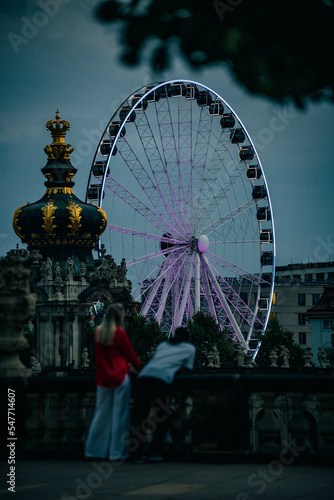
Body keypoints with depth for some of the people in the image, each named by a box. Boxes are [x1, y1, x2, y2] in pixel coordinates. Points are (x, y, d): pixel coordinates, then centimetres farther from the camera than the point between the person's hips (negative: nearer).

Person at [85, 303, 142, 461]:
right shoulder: (120, 333, -11)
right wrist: (141, 368, 17)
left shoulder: (98, 332, 6)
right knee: (119, 413, 0)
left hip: (102, 377, 6)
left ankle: (92, 451, 14)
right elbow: (131, 355, -1)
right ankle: (117, 452, 2)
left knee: (101, 413, 12)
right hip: (120, 377, -5)